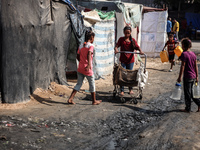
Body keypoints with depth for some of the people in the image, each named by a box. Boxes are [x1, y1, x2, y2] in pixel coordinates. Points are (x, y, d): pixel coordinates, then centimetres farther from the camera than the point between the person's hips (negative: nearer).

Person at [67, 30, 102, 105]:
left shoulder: (81, 46, 10)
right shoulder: (91, 46, -10)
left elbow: (78, 57, 12)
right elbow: (89, 55, -26)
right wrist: (89, 65, -37)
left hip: (80, 68, 6)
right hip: (87, 69, -6)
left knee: (79, 83, 14)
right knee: (92, 83, 9)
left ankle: (70, 99, 4)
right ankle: (94, 101, 19)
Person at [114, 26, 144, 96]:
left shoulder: (133, 40, 4)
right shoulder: (121, 39, 1)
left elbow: (137, 47, -5)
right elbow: (117, 45, -8)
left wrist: (140, 51, -26)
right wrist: (116, 49, -31)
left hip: (130, 60, 1)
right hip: (123, 60, -1)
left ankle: (131, 89, 26)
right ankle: (122, 90, 5)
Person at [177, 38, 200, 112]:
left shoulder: (184, 54, -15)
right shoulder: (193, 54, 7)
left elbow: (183, 66, -16)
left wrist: (180, 77, -12)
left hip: (187, 77, -7)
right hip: (193, 77, 7)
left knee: (187, 93, 4)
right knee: (190, 92, 20)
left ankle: (188, 109, 13)